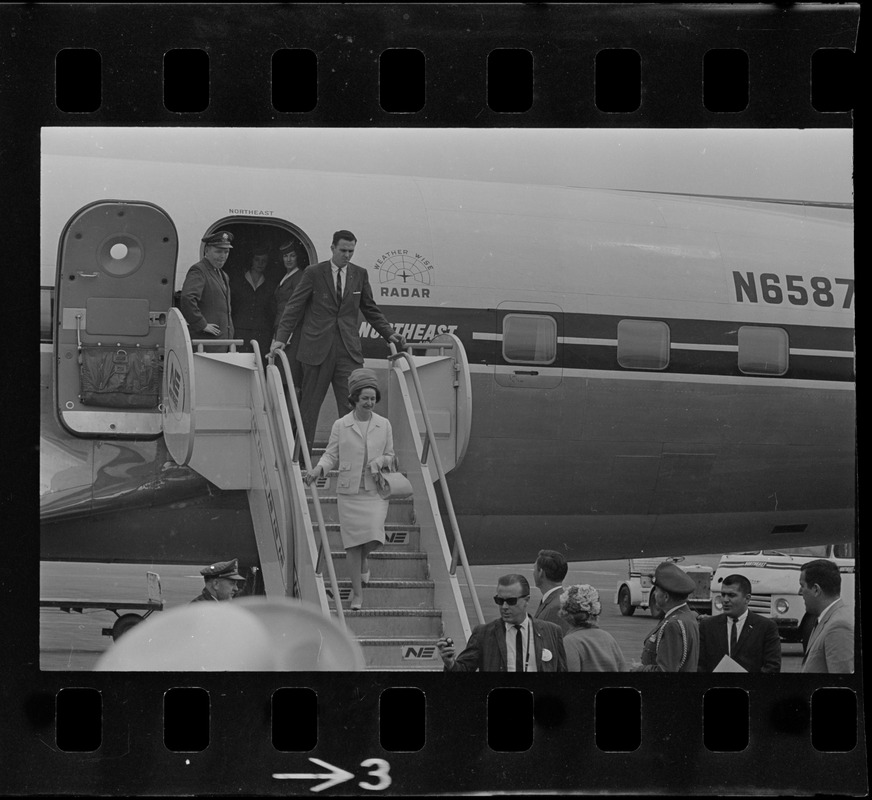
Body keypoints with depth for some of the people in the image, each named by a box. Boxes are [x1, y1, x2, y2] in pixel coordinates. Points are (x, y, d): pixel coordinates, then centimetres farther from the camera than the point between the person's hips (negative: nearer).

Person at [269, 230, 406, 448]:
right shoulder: (313, 273, 0)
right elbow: (294, 307, 0)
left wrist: (389, 333, 10)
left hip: (348, 349, 2)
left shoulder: (360, 274, 10)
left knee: (352, 405, -7)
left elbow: (370, 309, 19)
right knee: (310, 405, 4)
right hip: (317, 348, -2)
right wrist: (281, 338, -9)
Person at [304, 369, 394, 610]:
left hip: (375, 492, 1)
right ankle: (357, 593, 9)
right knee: (353, 544, -1)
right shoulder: (340, 425, -2)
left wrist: (380, 461, -9)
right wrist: (318, 469, -18)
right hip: (349, 491, -1)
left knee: (374, 537, -13)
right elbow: (331, 455, 1)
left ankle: (364, 559, 24)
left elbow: (390, 455, 13)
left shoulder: (384, 425, 3)